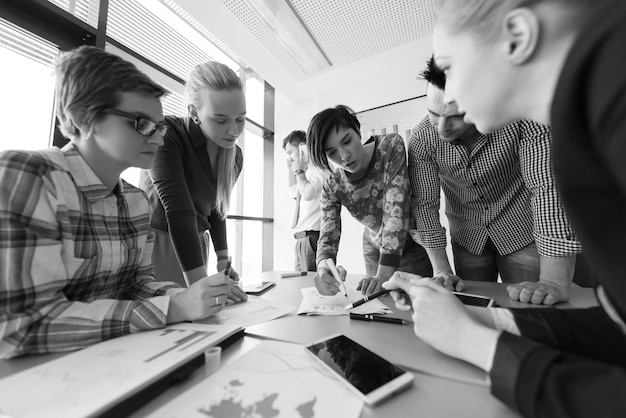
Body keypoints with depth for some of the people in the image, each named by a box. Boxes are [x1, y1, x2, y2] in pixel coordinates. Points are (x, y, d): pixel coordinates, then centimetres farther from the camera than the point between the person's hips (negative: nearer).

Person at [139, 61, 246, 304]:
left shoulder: (235, 156, -1)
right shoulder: (167, 136, -20)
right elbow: (177, 210, -30)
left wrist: (223, 259, 1)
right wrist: (200, 283, -35)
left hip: (193, 246, 5)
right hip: (152, 239, -5)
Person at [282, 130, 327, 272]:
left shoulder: (319, 166, -6)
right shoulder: (307, 169, 19)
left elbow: (308, 194, -20)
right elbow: (294, 193, 32)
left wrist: (298, 171, -5)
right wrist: (291, 169, 21)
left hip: (312, 234, -9)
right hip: (303, 235, 9)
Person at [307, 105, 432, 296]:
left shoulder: (392, 146, -25)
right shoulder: (332, 188, -17)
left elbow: (396, 208, -34)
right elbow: (328, 237, -21)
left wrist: (385, 271, -40)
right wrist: (324, 266, -45)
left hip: (414, 243, -2)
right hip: (375, 250, 2)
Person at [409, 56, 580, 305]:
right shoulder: (421, 140, -20)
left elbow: (548, 187, -30)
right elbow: (424, 203, -18)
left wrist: (555, 282, -35)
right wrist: (441, 270, -21)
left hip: (521, 231, -1)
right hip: (467, 237, 2)